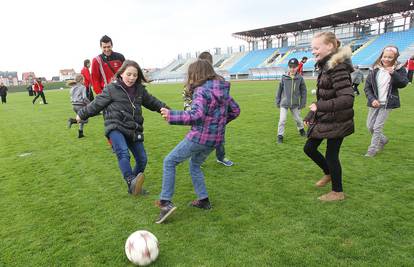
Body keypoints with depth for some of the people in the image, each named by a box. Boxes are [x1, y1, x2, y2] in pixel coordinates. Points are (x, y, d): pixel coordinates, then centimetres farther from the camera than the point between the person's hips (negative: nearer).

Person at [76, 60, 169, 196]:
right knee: (123, 153, -31)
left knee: (142, 159, 4)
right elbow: (97, 104, 4)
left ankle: (134, 187, 20)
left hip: (133, 130, 5)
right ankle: (131, 182, -41)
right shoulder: (112, 89, -4)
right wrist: (82, 114, 12)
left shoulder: (140, 89, 11)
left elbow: (152, 102, 23)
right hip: (116, 127, -5)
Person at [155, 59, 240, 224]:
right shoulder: (223, 89, 9)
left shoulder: (201, 91, -15)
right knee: (195, 165, 28)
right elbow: (235, 110, 16)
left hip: (199, 137, -8)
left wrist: (171, 116, -25)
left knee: (169, 162, 6)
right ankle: (203, 200, 27)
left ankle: (166, 202, 1)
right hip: (216, 138, 8)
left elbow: (197, 115, -28)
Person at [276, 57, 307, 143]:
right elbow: (279, 90, 1)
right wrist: (277, 101, 3)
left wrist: (303, 103, -1)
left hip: (295, 104, 1)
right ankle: (280, 135, 9)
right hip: (284, 103, -1)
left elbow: (303, 91, 0)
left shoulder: (300, 78, -7)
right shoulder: (284, 78, -8)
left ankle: (301, 129, 45)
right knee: (282, 120, -6)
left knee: (298, 118, 16)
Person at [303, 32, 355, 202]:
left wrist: (319, 107, -28)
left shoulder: (338, 68, -22)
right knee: (309, 148, 15)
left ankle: (337, 192, 26)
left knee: (331, 155, 4)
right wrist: (310, 116, 15)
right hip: (323, 120, 9)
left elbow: (347, 99, -30)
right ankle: (328, 173, 40)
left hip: (336, 122, -9)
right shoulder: (325, 66, 7)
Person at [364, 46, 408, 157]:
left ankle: (372, 150, 10)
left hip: (387, 103, -3)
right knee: (370, 126, 11)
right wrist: (372, 99, -14)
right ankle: (382, 140, 38)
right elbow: (367, 87, -2)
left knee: (377, 127, -5)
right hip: (374, 102, 3)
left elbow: (403, 83, -16)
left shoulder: (399, 69, -5)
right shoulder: (375, 69, -2)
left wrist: (393, 73, -29)